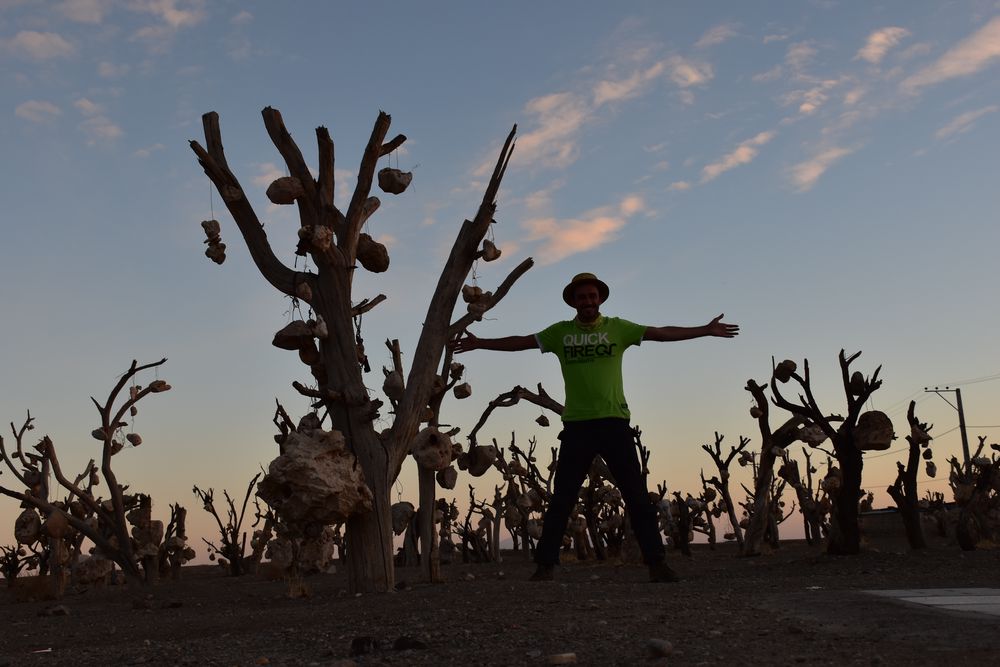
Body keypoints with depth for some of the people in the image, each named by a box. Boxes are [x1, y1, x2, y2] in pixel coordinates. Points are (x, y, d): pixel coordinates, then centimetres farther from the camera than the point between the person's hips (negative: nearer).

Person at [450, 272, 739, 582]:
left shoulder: (617, 328, 6)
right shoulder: (560, 332, 8)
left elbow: (663, 333, 4)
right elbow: (520, 342, 10)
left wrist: (706, 330, 0)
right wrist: (479, 343, 8)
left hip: (614, 423, -1)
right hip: (576, 426, 1)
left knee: (637, 496, 0)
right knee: (562, 500, 2)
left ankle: (656, 564, 5)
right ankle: (545, 566, 8)